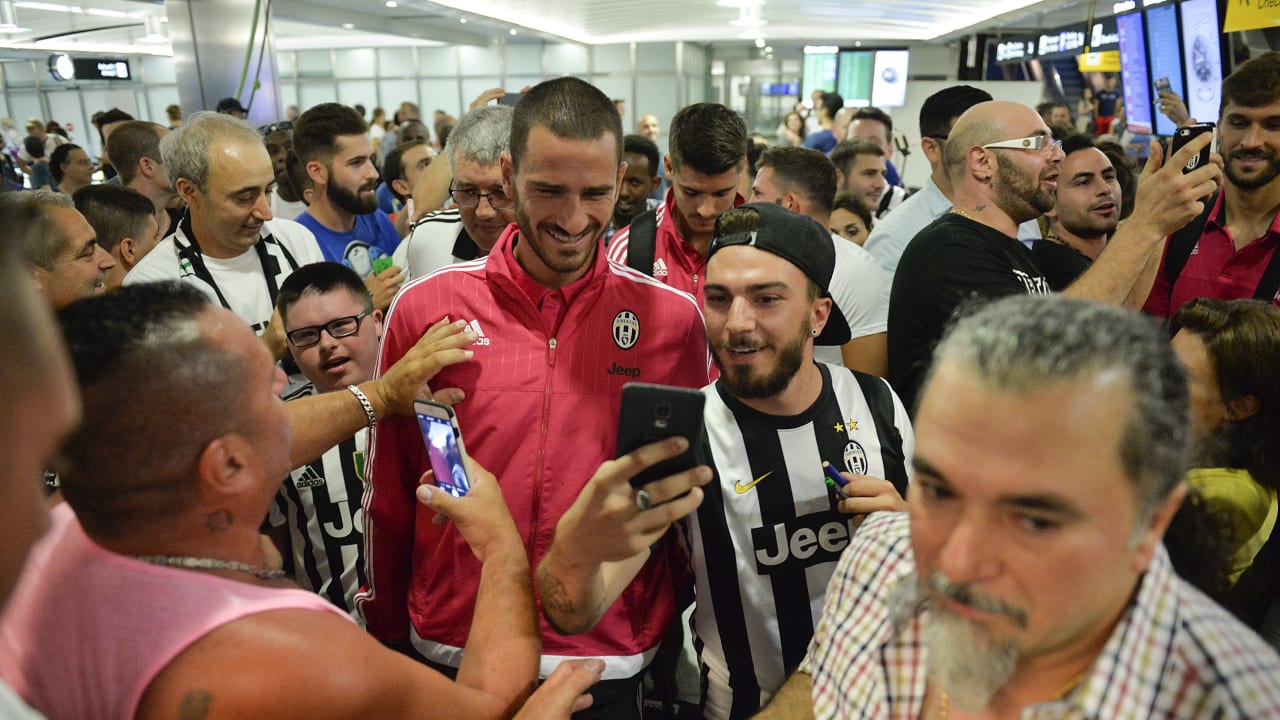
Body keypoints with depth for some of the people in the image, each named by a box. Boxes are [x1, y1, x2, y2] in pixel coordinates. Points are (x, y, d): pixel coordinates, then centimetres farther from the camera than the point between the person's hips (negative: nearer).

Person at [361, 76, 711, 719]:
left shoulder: (673, 318, -7)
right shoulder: (425, 308, -8)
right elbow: (389, 491, 1)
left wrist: (675, 640, 1)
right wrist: (386, 638, 6)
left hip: (613, 662, 0)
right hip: (450, 651, 1)